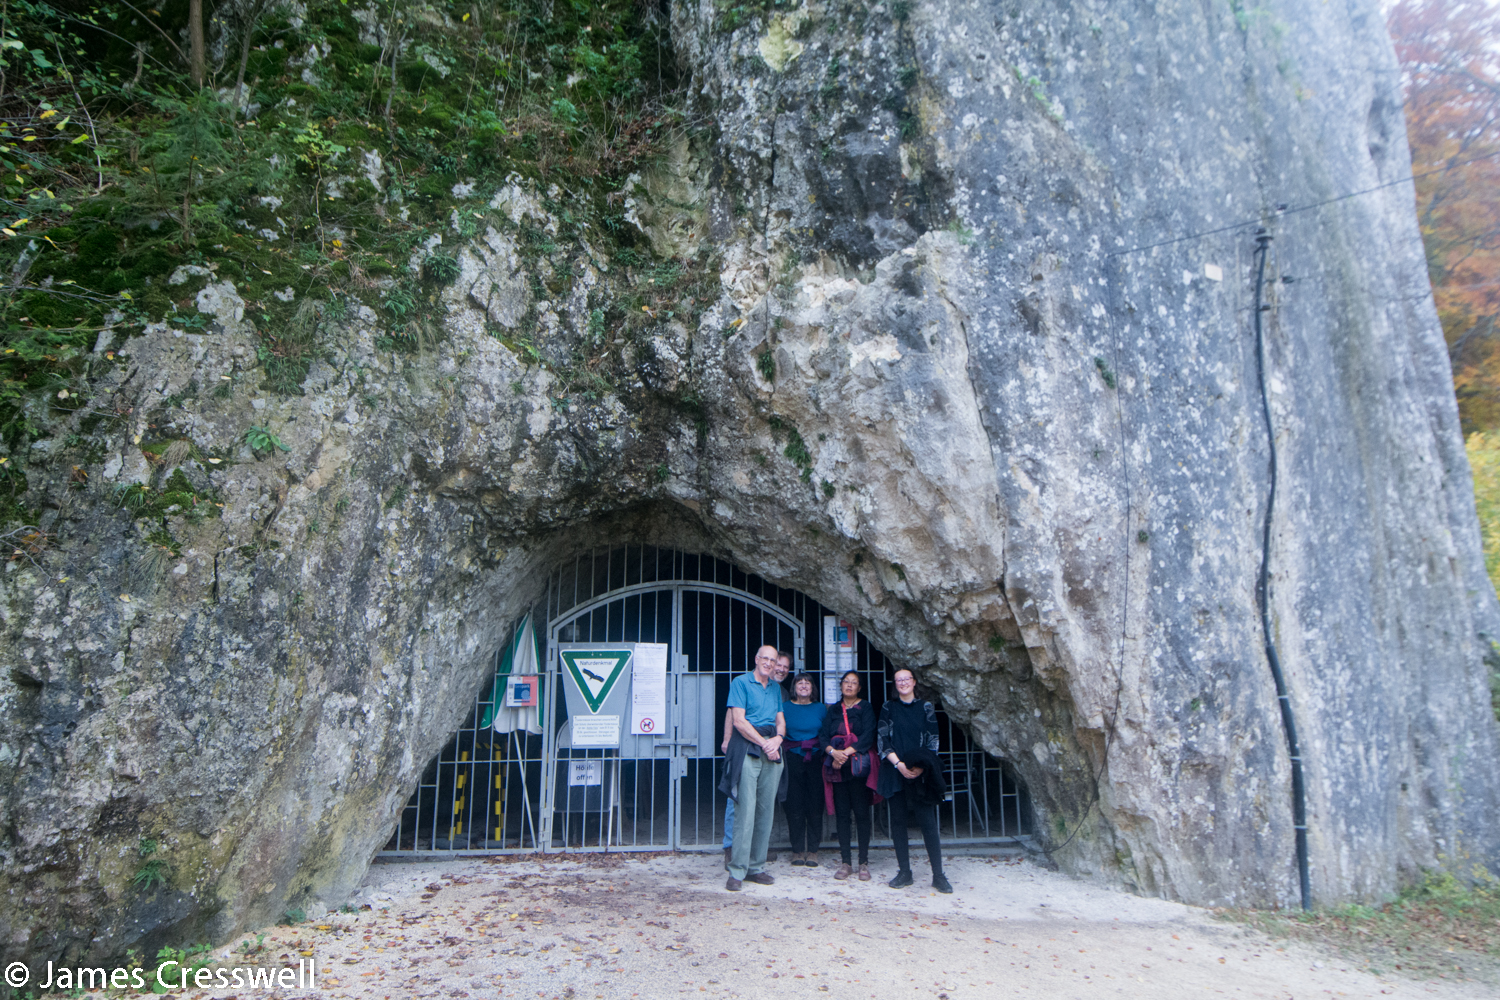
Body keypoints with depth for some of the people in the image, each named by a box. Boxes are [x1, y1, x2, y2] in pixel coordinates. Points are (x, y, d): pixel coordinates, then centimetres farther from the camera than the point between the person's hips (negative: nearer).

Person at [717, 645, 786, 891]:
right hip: (747, 748, -6)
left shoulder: (775, 688, 19)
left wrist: (777, 738, -5)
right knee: (745, 810, -10)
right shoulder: (741, 682, 0)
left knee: (766, 810, 6)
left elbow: (781, 721, 17)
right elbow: (739, 721, -7)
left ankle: (756, 867, 14)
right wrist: (763, 743, -10)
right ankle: (737, 872, -5)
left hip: (772, 749, 6)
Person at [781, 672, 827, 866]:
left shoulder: (821, 708, 10)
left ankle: (812, 850, 9)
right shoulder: (784, 707, 5)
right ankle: (797, 850, 10)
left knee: (815, 804, 0)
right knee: (794, 805, 0)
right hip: (793, 758, -1)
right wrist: (779, 752, -8)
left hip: (816, 758, 1)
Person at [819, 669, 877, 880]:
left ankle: (864, 863, 3)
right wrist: (833, 752, -14)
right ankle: (846, 862, 8)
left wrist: (847, 752, -15)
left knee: (861, 813, -3)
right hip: (837, 767, 3)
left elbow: (868, 736, -6)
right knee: (841, 813, 2)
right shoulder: (833, 711, 17)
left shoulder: (865, 708, 6)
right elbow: (822, 736, 6)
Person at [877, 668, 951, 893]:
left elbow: (933, 740, 3)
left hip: (921, 773, -1)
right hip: (895, 772, 1)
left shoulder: (926, 707, 6)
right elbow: (882, 739, 1)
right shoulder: (888, 708, 7)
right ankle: (904, 872, 13)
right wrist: (898, 764, -11)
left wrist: (921, 767, -10)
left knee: (928, 822, -5)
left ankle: (938, 875, -1)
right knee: (898, 821, 4)